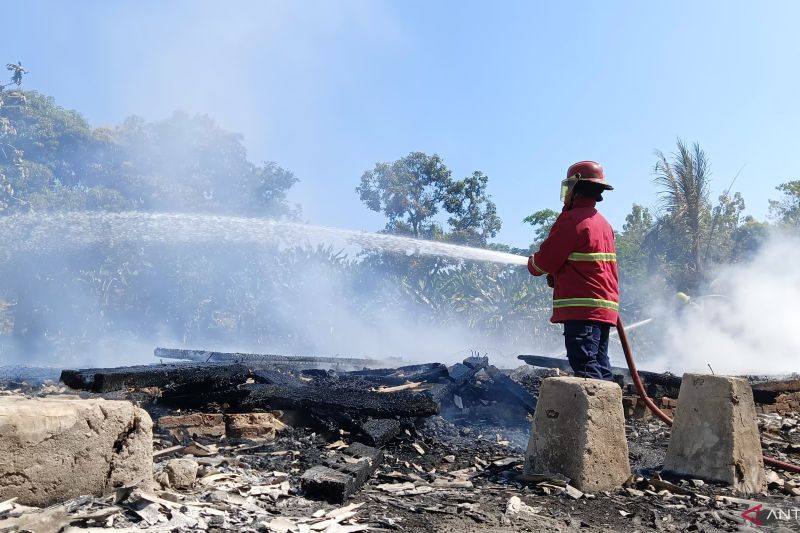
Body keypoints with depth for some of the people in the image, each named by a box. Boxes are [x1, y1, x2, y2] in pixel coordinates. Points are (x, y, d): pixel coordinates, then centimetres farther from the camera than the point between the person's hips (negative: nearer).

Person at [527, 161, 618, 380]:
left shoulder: (572, 219, -11)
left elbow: (545, 261, -10)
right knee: (600, 368, 12)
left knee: (586, 368, -10)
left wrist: (531, 263, 11)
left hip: (582, 310, -9)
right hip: (604, 309, 9)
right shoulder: (603, 222, 18)